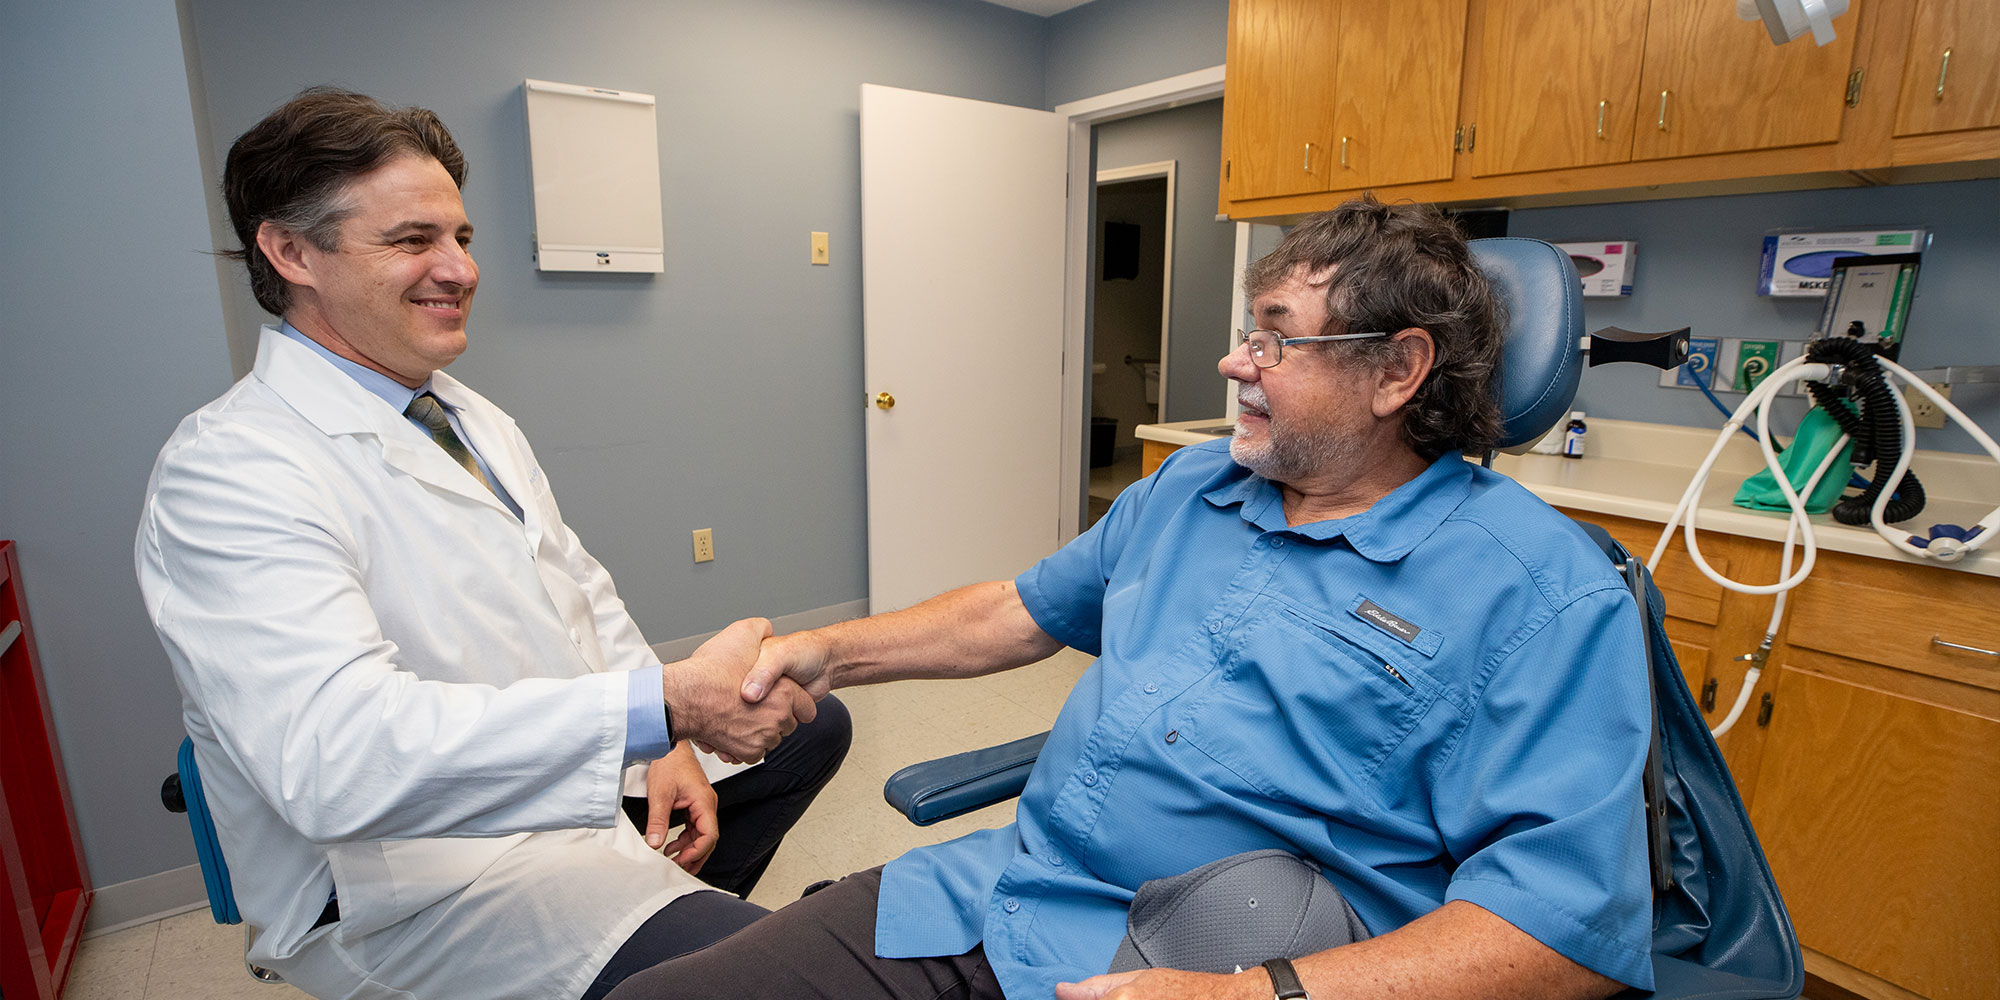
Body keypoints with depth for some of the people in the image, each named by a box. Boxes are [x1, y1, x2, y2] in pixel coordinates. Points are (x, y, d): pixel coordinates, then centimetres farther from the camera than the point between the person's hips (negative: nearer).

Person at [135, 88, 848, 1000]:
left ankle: (676, 898, 27)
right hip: (411, 867, -8)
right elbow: (334, 759, -33)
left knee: (813, 722, 16)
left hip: (588, 769, 9)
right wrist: (665, 706, -37)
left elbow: (578, 584, 12)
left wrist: (667, 745, -1)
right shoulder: (229, 471, -20)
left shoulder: (471, 417, 9)